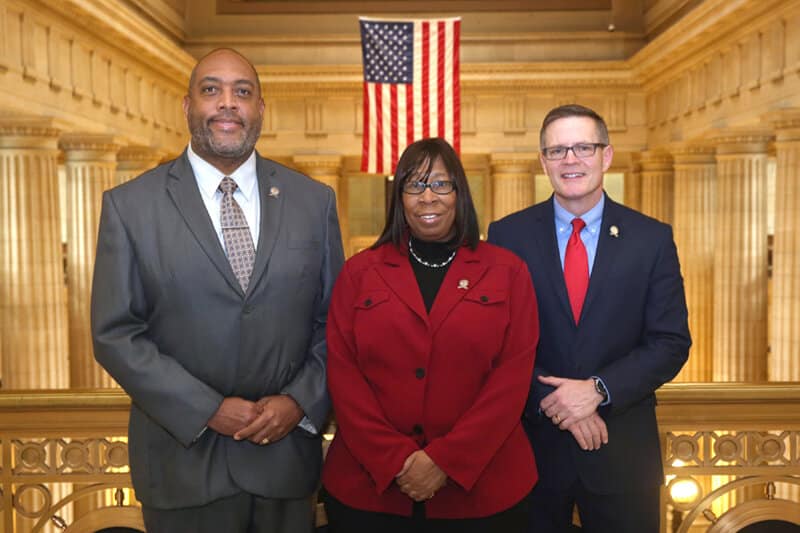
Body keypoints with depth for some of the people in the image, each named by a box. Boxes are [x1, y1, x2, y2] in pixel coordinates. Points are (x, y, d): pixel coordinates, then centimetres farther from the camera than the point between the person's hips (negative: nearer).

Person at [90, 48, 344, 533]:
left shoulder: (314, 200, 1)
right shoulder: (130, 205, -4)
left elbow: (337, 320, 3)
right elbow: (115, 333, -6)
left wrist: (300, 401, -10)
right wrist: (208, 410, -13)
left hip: (288, 452, 2)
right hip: (184, 459, -1)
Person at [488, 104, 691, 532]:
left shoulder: (652, 239, -1)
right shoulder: (507, 235, -3)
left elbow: (671, 342, -4)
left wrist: (598, 390, -16)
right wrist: (553, 402, -15)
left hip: (622, 449, 1)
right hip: (531, 441, 0)